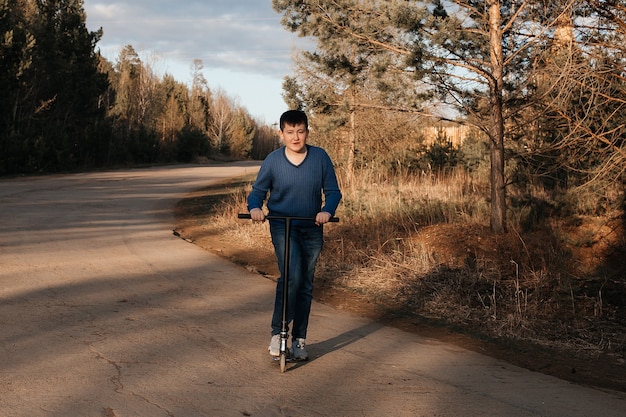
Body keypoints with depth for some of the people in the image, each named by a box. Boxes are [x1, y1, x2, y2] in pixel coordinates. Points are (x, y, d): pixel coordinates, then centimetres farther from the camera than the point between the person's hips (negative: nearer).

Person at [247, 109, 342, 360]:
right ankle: (277, 333, -10)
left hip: (312, 229, 2)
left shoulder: (320, 157, -5)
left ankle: (299, 340, 21)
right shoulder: (273, 160, -7)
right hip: (282, 226, -2)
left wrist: (327, 211, -22)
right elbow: (257, 191, 1)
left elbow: (333, 191, -2)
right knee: (291, 277, -23)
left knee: (306, 286, 8)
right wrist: (255, 208, -21)